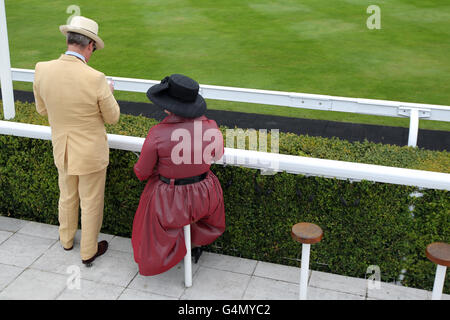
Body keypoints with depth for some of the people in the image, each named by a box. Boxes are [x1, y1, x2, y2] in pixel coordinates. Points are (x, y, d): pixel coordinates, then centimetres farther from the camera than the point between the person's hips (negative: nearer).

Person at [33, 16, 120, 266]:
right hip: (91, 153, -4)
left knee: (67, 197, 27)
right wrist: (108, 94, 6)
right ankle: (89, 252, 32)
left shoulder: (42, 70, -15)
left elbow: (42, 109, 2)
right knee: (91, 203, 15)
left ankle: (66, 239, 49)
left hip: (62, 150, 4)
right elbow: (112, 118, -12)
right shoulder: (95, 79, -27)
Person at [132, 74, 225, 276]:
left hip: (170, 199, -3)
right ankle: (198, 242, 44)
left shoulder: (157, 134, -24)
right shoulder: (210, 127, -14)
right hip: (204, 195, 3)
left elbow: (142, 172, -10)